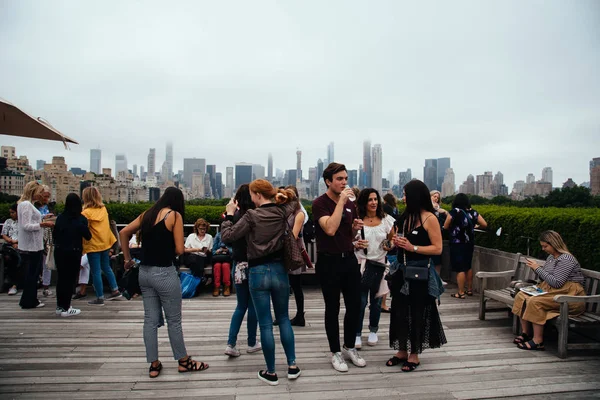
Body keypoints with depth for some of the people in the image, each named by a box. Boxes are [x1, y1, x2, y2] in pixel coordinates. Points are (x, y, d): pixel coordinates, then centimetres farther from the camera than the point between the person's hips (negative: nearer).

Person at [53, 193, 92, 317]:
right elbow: (88, 237, -7)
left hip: (59, 252, 5)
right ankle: (65, 308, 4)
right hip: (74, 252, -5)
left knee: (61, 278, 14)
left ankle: (59, 306, 24)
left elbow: (54, 234, 8)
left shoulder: (60, 217, 0)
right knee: (70, 279, 2)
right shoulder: (81, 219, -12)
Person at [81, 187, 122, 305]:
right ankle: (115, 290, 24)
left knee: (96, 272, 2)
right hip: (105, 243, 6)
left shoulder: (86, 212, -15)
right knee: (106, 268, 20)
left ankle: (100, 298, 9)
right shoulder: (103, 209, 4)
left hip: (93, 246, -6)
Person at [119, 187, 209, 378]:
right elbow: (179, 249, -12)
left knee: (150, 319, 13)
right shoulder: (175, 215, -9)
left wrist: (128, 258, 15)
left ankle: (154, 364, 24)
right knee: (174, 320, 8)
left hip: (144, 272, 6)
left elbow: (124, 232, 10)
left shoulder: (147, 214, 8)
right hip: (164, 273, -6)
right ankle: (184, 361, 23)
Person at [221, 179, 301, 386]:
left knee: (266, 324, 5)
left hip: (258, 272, -4)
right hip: (279, 269, 4)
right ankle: (292, 365, 21)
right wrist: (279, 194, 18)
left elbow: (227, 236, -8)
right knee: (283, 318, 18)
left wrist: (229, 214, 3)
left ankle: (271, 372, 16)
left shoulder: (252, 215, -12)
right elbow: (291, 198, 23)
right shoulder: (283, 211, 1)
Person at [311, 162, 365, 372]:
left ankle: (350, 347, 31)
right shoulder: (320, 203, -11)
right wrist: (340, 201, -24)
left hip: (349, 259, 6)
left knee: (355, 306, 11)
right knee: (332, 308, 6)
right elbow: (330, 229, -28)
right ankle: (335, 352, 23)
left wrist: (356, 227, -3)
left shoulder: (350, 203, 9)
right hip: (329, 262, -6)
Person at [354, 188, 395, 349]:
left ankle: (373, 331, 32)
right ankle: (357, 334, 13)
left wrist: (389, 246, -11)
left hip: (379, 263, 2)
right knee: (360, 300, -2)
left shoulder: (387, 220, 1)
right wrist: (356, 245, -17)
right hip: (361, 263, -2)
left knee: (376, 300, 14)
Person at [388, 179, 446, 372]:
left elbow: (438, 248, -14)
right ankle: (402, 350, 26)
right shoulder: (405, 216, 9)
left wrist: (413, 247, -21)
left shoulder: (429, 218, -11)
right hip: (402, 271, 7)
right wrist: (396, 242, -1)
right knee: (399, 310, 11)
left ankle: (414, 354, 21)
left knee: (416, 312, 6)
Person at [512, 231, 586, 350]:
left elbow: (556, 283, -22)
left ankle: (538, 341, -22)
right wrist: (535, 268, 3)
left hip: (570, 296, -9)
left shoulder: (566, 259, -14)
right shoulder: (551, 257, 14)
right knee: (521, 296, -9)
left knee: (535, 301, -29)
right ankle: (526, 333, -4)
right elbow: (545, 278, 22)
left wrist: (538, 268, -16)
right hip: (550, 291, 9)